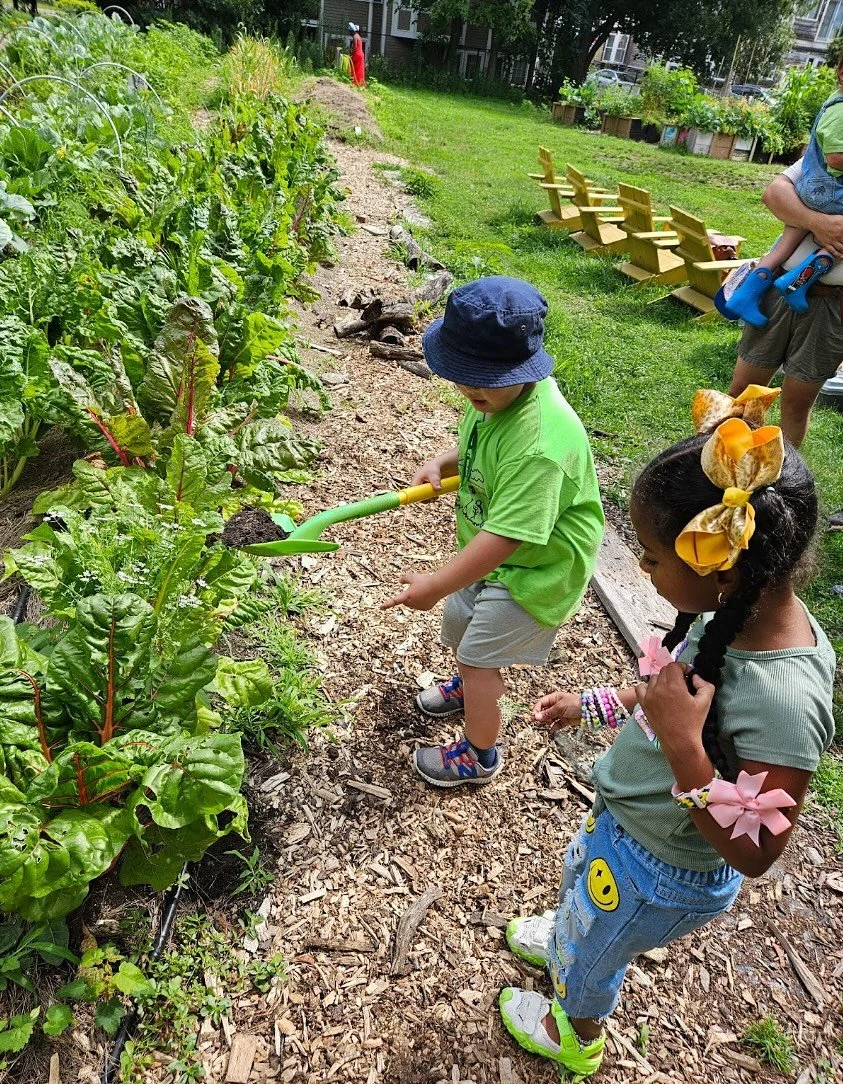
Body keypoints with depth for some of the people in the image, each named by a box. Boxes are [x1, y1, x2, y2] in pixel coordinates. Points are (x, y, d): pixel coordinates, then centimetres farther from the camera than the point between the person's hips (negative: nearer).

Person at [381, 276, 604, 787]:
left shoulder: (539, 445, -39)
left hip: (535, 569, -9)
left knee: (478, 654, 2)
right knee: (459, 623, 25)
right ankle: (470, 686, 58)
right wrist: (441, 464, -10)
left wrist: (435, 585, -31)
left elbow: (504, 537, -38)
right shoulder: (496, 394, -10)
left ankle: (480, 755, 28)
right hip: (490, 550, 9)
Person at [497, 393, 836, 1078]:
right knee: (580, 883, 37)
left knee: (591, 956, 27)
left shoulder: (784, 699, -41)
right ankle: (571, 938, 72)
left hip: (661, 876, -6)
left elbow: (755, 855, -30)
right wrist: (595, 703, 6)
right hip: (622, 819, 6)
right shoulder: (739, 612, -18)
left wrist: (687, 750, -43)